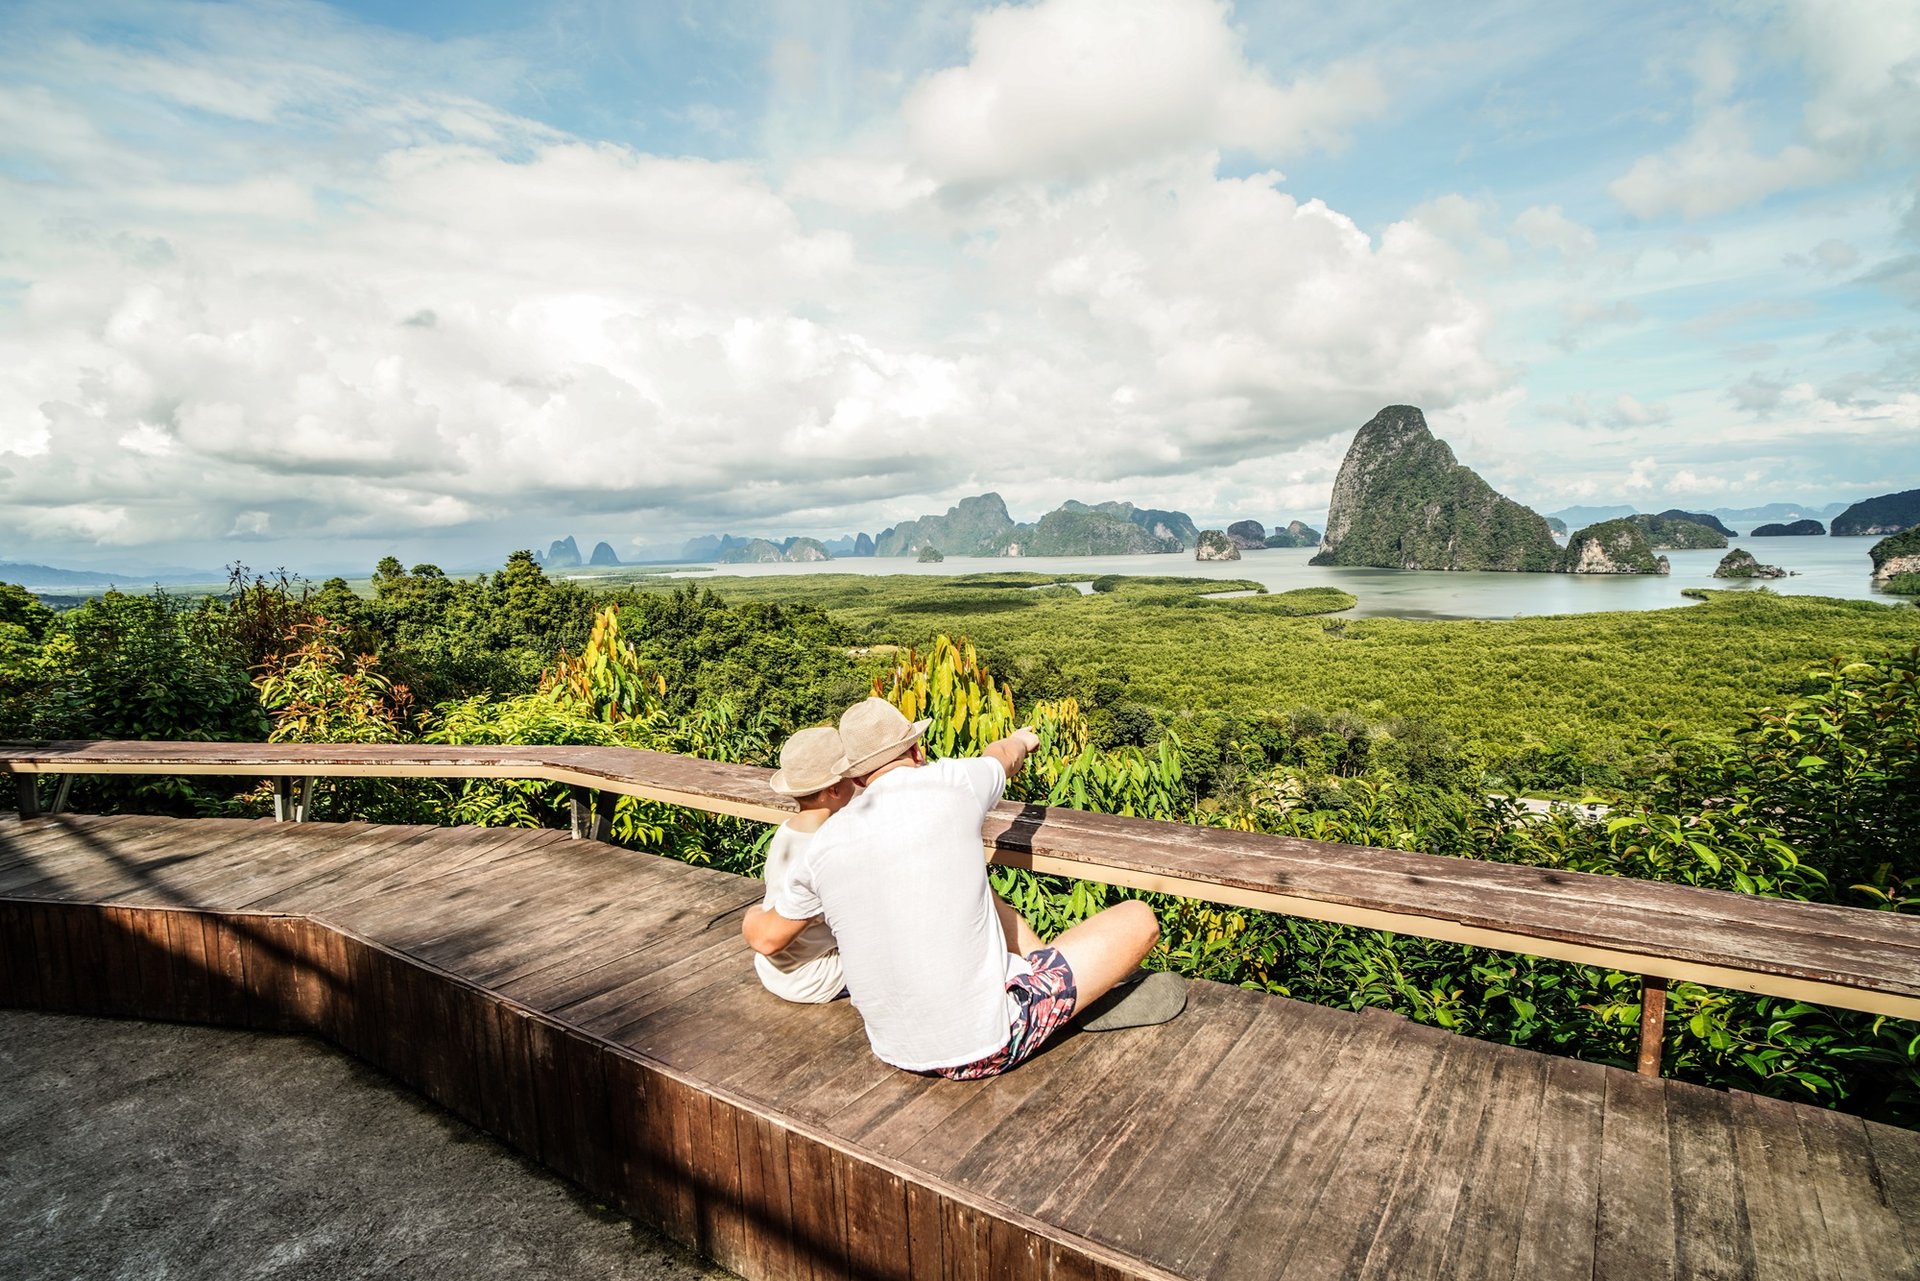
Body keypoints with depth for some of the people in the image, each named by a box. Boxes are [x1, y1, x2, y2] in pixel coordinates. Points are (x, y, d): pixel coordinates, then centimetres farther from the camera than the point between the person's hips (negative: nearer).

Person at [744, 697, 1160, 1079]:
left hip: (895, 1050, 5)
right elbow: (1000, 757, 14)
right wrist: (1020, 741, 39)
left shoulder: (822, 847, -4)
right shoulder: (953, 782, -12)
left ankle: (1043, 969, 38)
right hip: (987, 1046, -5)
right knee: (1138, 918, 9)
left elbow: (766, 939, 12)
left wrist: (757, 915, 36)